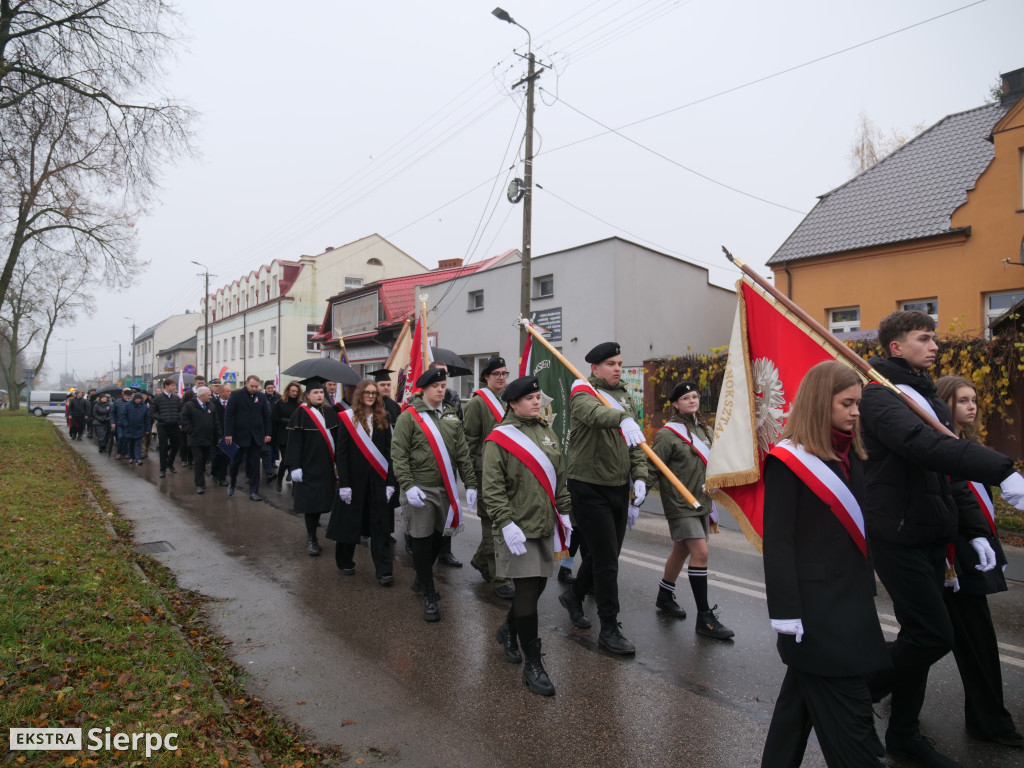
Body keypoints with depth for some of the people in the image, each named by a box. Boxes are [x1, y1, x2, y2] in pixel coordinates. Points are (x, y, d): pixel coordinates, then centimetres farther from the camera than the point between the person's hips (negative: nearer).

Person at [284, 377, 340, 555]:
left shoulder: (330, 412, 7)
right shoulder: (301, 413, -6)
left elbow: (336, 438, 8)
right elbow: (294, 441, -9)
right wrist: (295, 466, -13)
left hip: (326, 465, 4)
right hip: (308, 465, -4)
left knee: (319, 500, 11)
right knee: (310, 501, -2)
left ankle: (312, 535, 27)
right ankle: (311, 539, 10)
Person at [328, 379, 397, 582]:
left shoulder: (383, 419, 4)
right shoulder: (347, 418, -3)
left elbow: (389, 451, 2)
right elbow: (342, 453, -6)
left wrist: (390, 481, -5)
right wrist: (343, 483, -12)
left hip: (379, 479, 2)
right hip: (354, 478, -1)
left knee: (381, 525, 0)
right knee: (349, 521, 11)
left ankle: (384, 571, 4)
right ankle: (345, 562, 32)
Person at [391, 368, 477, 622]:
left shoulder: (451, 416, 8)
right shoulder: (409, 416, -8)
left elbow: (462, 453, 10)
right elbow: (398, 455, -11)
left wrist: (470, 484, 5)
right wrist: (408, 486, -20)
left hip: (445, 489, 6)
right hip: (419, 489, -5)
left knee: (437, 538, 17)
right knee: (422, 541, -1)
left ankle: (421, 580, 39)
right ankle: (429, 596, 10)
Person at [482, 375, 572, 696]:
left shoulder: (546, 432, 11)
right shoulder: (499, 438, -10)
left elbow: (559, 478, 17)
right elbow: (492, 489, -14)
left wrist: (565, 513, 15)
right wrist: (506, 524, -20)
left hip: (545, 525, 7)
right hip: (518, 528, -7)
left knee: (537, 584, 15)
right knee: (527, 590, -5)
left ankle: (508, 630, 42)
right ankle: (533, 665, 9)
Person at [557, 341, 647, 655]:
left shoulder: (625, 397, 13)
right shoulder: (583, 393, -9)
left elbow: (635, 442, 11)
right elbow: (595, 413, -35)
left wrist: (640, 476, -3)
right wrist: (623, 419, -54)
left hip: (619, 488, 7)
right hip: (589, 488, -7)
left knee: (604, 553, 18)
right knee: (606, 559, -4)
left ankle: (574, 595, 43)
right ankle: (609, 630, 10)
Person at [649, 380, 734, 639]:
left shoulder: (704, 429, 10)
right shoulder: (668, 434, -13)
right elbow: (652, 470, -13)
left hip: (701, 502, 8)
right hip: (680, 504, -7)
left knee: (682, 550, 17)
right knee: (701, 552, -13)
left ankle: (664, 598, 35)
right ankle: (704, 617, -5)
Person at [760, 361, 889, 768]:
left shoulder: (853, 455, 9)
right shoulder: (788, 460, -14)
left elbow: (858, 527, 16)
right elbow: (777, 544, -16)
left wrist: (865, 589, 16)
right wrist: (787, 614, -18)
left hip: (851, 600, 8)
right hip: (814, 608, -8)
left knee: (803, 696, 19)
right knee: (847, 713, -1)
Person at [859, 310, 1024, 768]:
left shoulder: (929, 397, 16)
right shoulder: (879, 393, -12)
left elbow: (948, 470, 17)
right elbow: (921, 444, -31)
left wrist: (974, 529, 11)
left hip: (930, 536, 9)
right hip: (896, 535, -9)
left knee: (920, 635, 14)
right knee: (933, 636, -8)